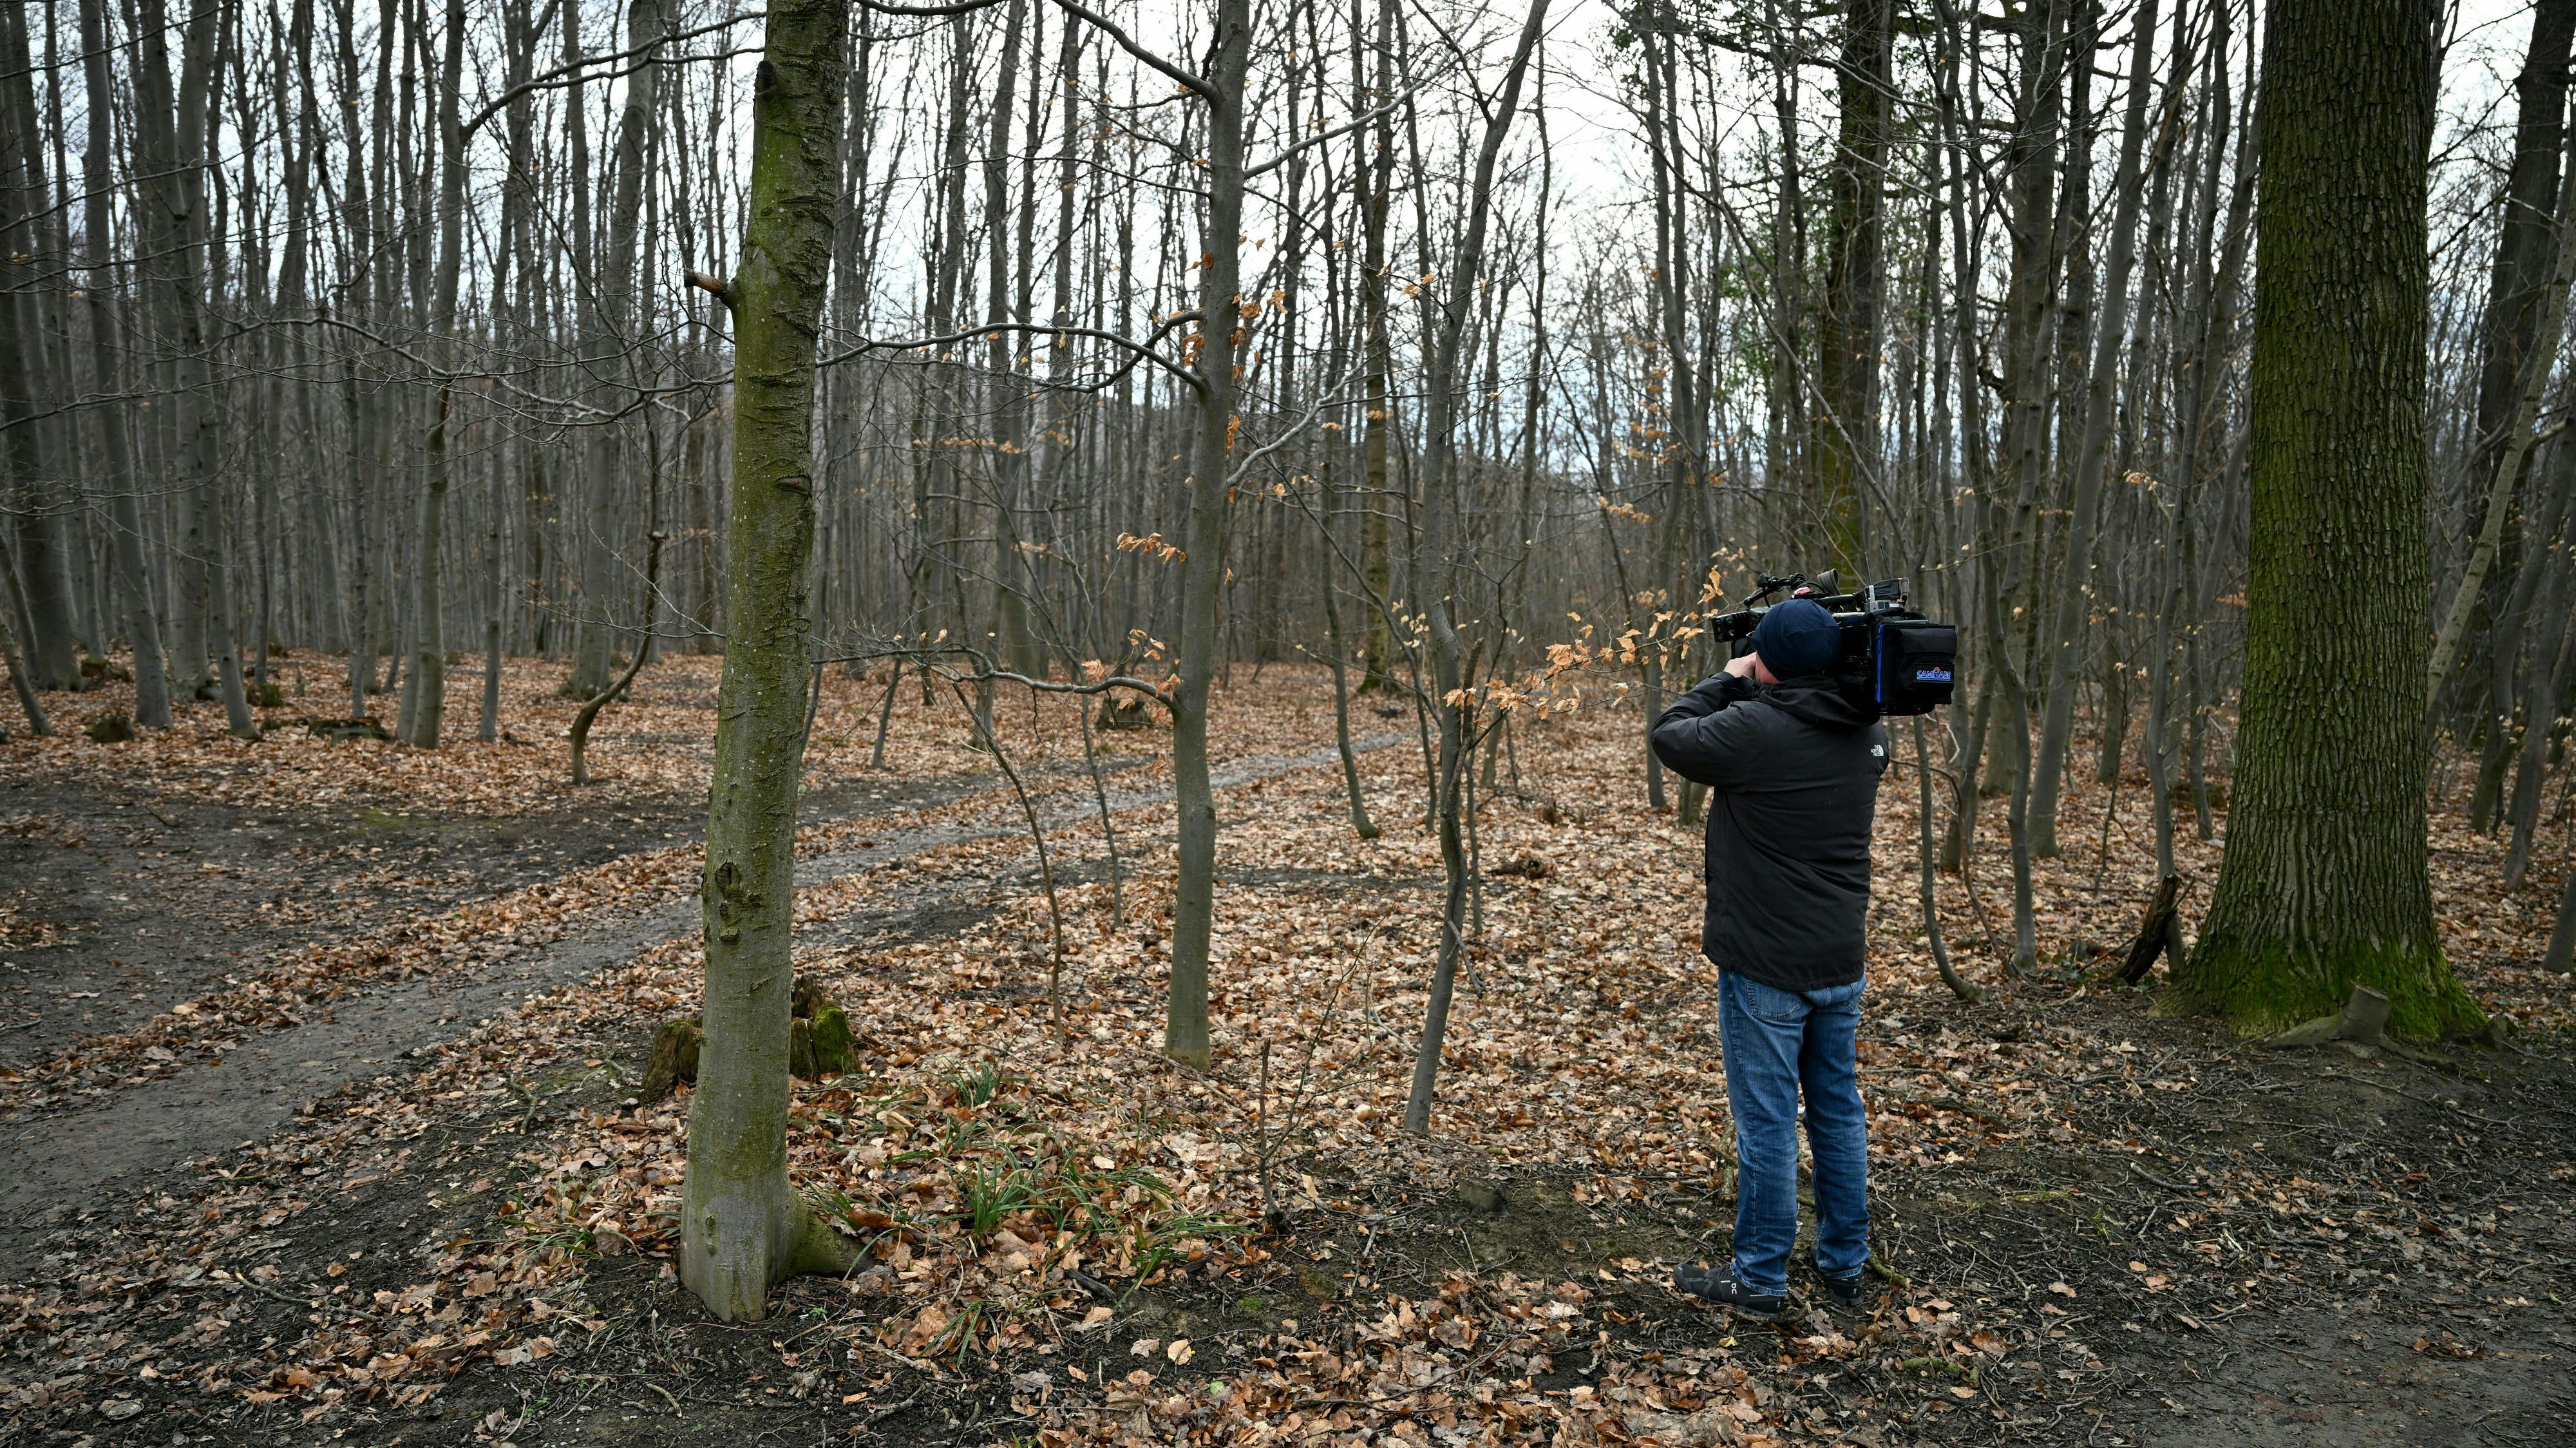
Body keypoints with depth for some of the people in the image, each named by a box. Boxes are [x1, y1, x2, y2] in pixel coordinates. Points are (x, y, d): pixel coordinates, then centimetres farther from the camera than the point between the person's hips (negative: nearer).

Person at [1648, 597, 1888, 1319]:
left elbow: (1670, 734, -5)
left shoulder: (1753, 730, -21)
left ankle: (1760, 1278, 17)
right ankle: (1845, 1265, 30)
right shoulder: (1868, 733, 1)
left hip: (1766, 968, -7)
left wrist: (1729, 681, 6)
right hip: (1842, 962, 7)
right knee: (1839, 1111, 17)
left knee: (1767, 1122, 4)